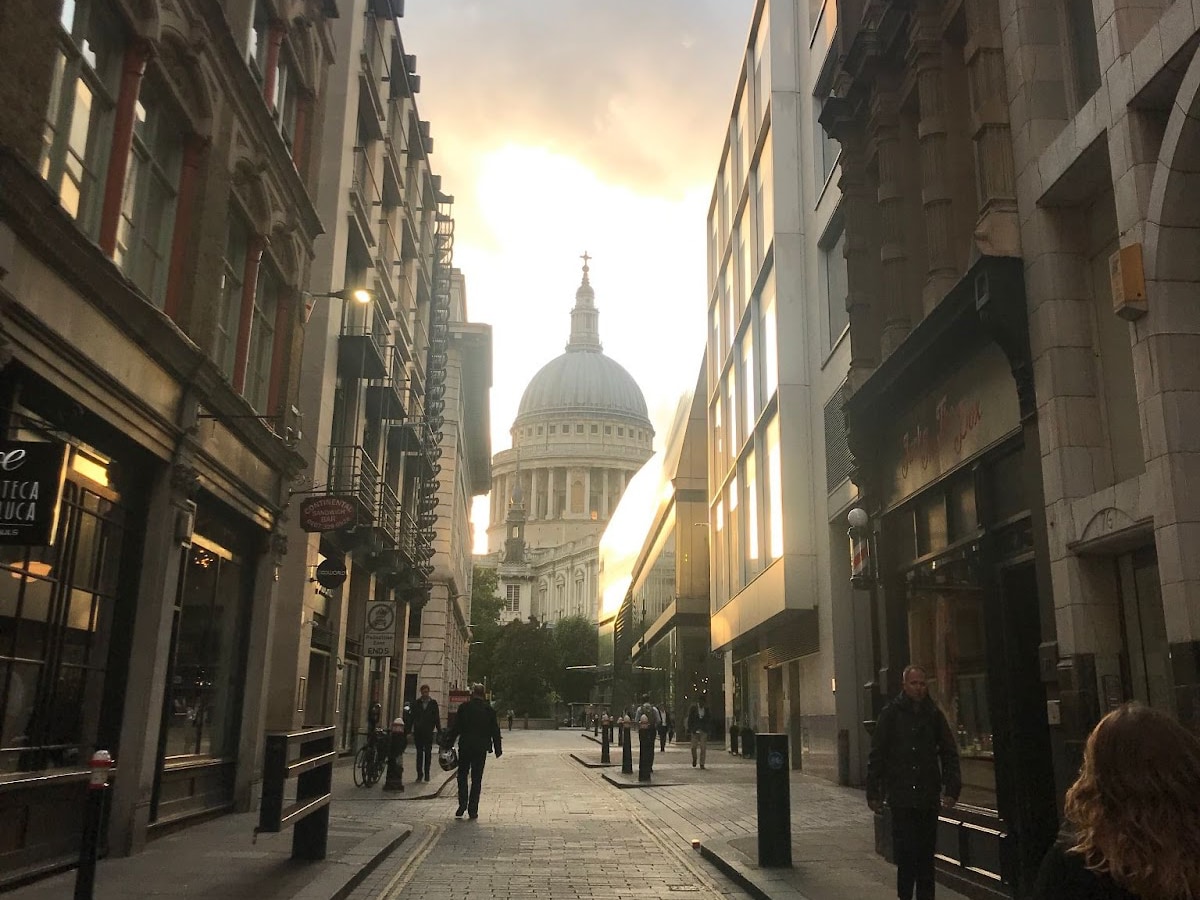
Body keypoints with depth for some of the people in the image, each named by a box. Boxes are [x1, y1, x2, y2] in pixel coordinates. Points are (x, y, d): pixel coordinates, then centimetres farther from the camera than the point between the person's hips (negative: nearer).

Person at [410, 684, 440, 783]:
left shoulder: (433, 703, 3)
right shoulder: (416, 703, 5)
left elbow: (437, 718, 3)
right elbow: (412, 717, 5)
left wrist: (439, 731, -1)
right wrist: (409, 730, 0)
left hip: (429, 732, -1)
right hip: (418, 731, 1)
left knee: (428, 753, 2)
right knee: (419, 753, 4)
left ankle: (427, 773, 10)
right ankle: (419, 773, 9)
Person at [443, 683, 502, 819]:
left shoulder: (464, 707, -3)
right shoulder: (489, 709, 1)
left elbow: (455, 727, -3)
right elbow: (495, 731, 4)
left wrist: (448, 745, 3)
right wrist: (497, 749, 12)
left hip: (465, 747, -1)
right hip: (481, 748, 1)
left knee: (462, 776, 11)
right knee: (477, 779, 7)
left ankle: (462, 806, -2)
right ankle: (473, 810, 6)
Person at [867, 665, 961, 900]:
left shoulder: (934, 714, 5)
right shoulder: (891, 713, -2)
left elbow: (949, 754, 9)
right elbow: (877, 755, -1)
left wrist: (952, 789, -1)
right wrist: (874, 792, -3)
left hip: (928, 796, 2)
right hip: (901, 796, -2)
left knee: (926, 854, 7)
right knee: (905, 853, 1)